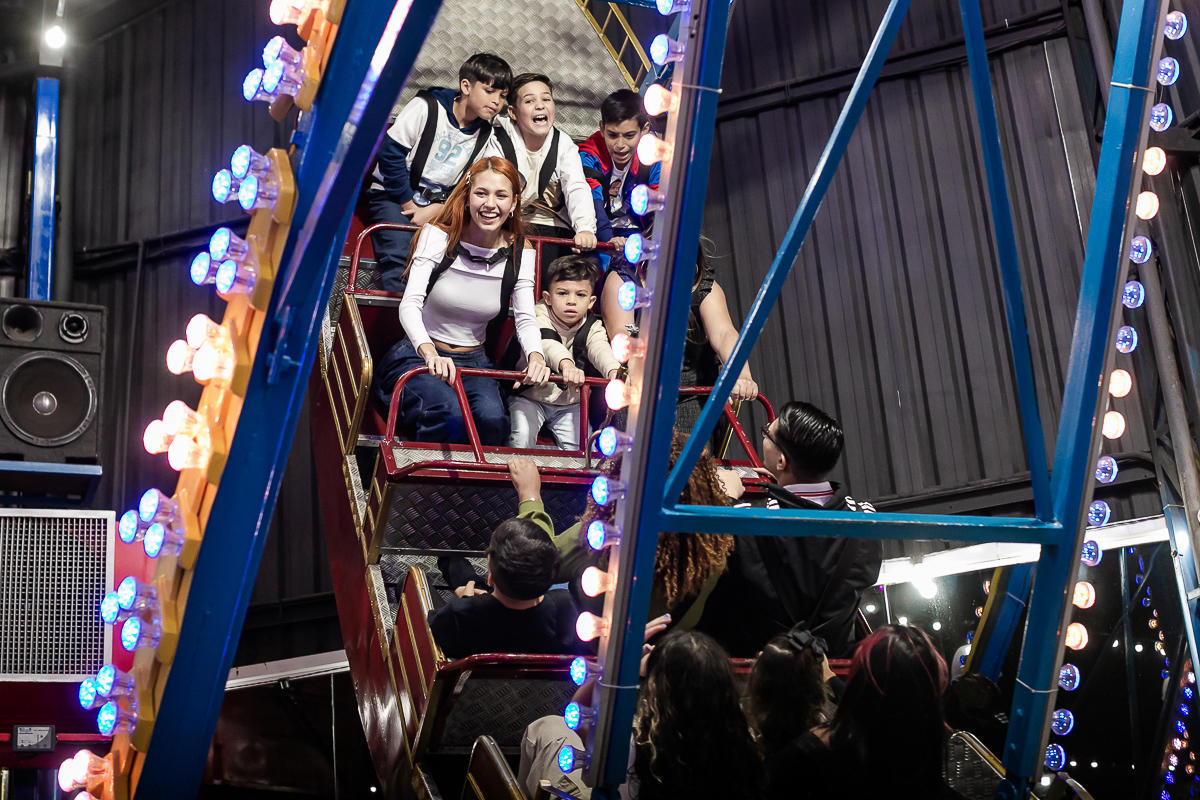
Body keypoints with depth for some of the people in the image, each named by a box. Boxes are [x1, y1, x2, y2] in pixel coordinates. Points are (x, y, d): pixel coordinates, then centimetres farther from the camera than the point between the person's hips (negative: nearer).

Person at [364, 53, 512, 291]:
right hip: (393, 197, -4)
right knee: (399, 256, -27)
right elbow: (390, 153, -11)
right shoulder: (427, 107, -9)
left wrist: (436, 209, -12)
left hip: (438, 207, 4)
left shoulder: (485, 135, 4)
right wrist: (410, 205, -12)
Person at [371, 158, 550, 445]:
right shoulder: (438, 236, -10)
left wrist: (536, 356, -29)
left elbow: (526, 318, -5)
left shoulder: (519, 253, 0)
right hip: (419, 356, -3)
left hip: (474, 362, 3)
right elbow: (410, 304, -20)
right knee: (450, 416, -33)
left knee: (493, 419, -29)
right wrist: (429, 352, -41)